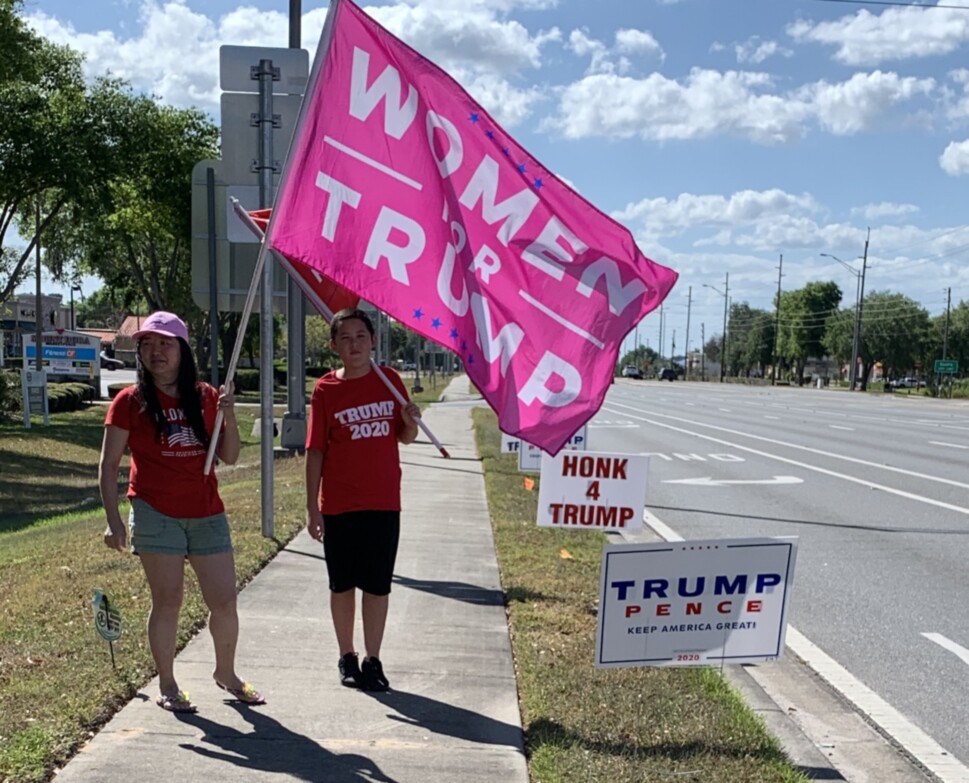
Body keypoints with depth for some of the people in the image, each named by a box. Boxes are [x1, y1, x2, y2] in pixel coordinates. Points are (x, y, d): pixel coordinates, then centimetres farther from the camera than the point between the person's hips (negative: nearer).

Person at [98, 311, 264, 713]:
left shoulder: (206, 397, 7)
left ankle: (226, 673, 29)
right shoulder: (131, 401, -1)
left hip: (207, 513, 3)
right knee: (168, 600, 2)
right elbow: (109, 465, 0)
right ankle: (167, 685, 20)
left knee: (224, 600, 6)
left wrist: (229, 415, -9)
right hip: (157, 513, -3)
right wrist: (113, 520, -7)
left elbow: (230, 457, 7)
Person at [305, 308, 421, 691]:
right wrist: (312, 508, -6)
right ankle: (347, 657, 26)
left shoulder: (389, 380, 3)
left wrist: (410, 422, -13)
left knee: (377, 584, 7)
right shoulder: (326, 389, -3)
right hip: (339, 504, -1)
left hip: (383, 501, 1)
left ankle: (372, 660, 20)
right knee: (343, 584, 10)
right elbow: (315, 451, -3)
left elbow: (404, 437, 11)